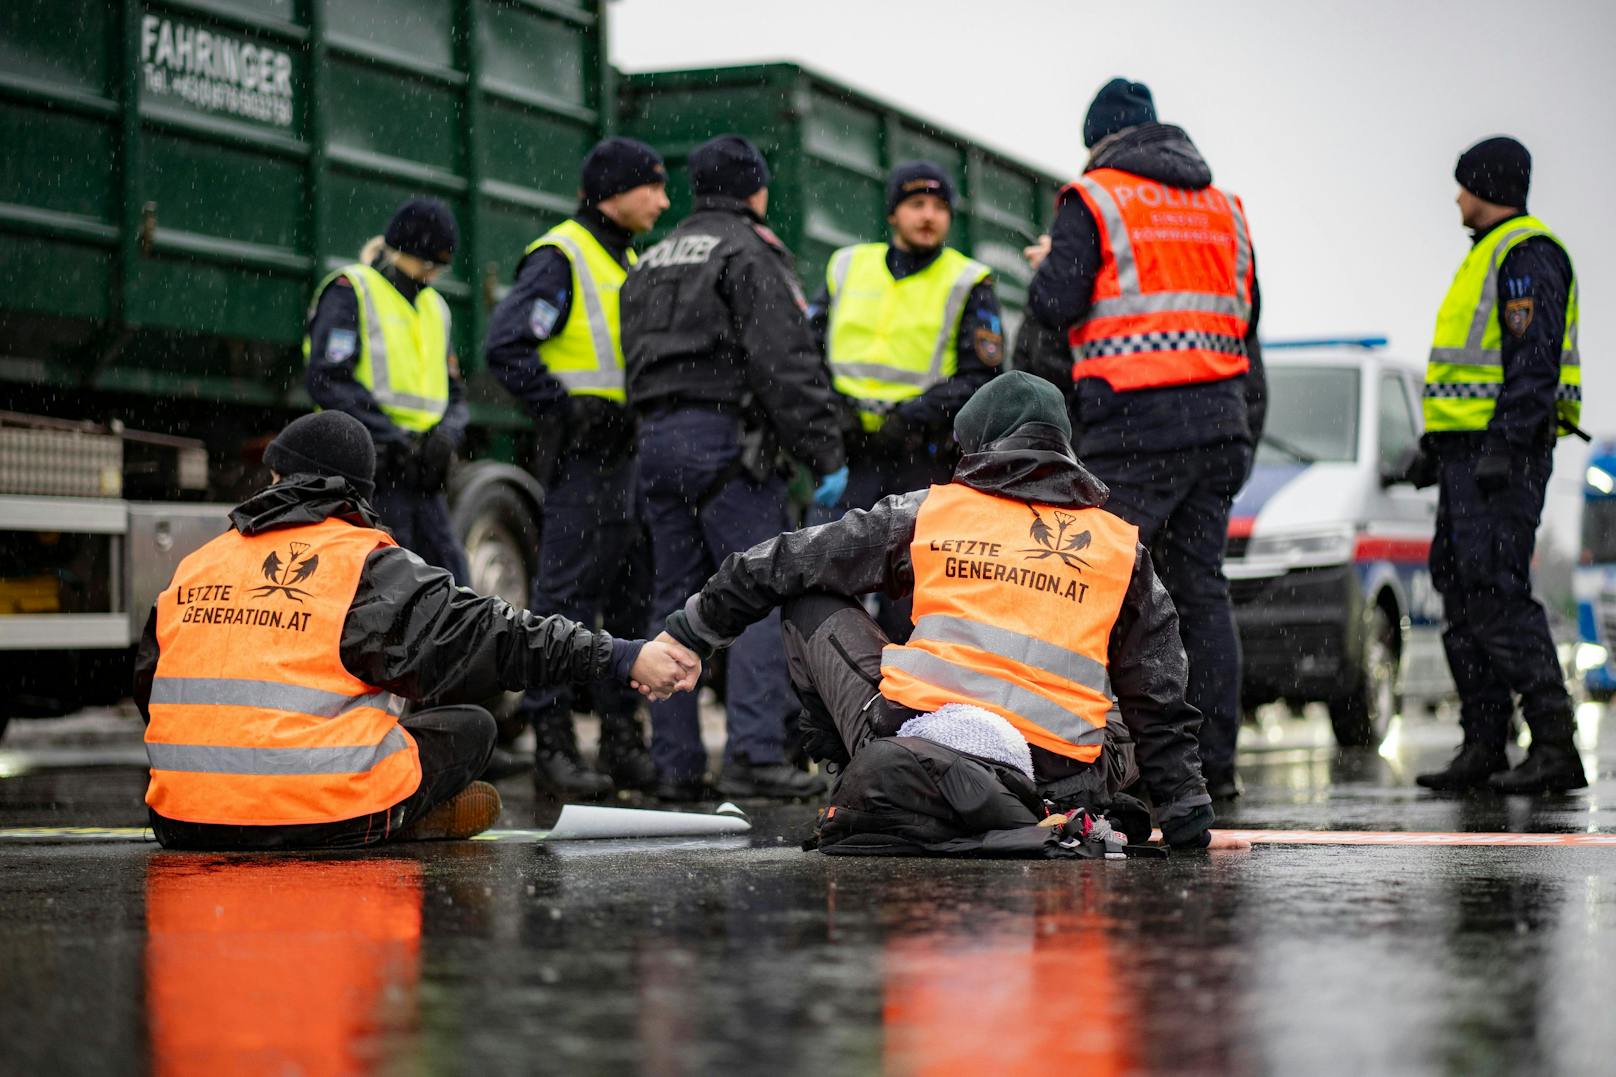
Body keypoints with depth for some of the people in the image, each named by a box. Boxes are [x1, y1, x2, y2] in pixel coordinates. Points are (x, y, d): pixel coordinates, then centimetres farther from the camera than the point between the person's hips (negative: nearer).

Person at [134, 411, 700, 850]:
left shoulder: (192, 568, 12)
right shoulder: (371, 567, -2)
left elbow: (148, 688, 19)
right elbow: (485, 635, -6)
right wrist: (623, 656, -4)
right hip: (319, 820, -5)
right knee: (470, 724, 13)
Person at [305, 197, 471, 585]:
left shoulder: (434, 307, 22)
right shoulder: (350, 291, -2)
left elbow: (452, 393, 23)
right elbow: (328, 382, -13)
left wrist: (447, 433, 0)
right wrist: (392, 436, -17)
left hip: (420, 474, 7)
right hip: (370, 469, -7)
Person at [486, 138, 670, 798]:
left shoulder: (630, 264, 20)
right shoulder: (561, 256, -8)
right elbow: (506, 345, -17)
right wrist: (563, 411, -17)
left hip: (631, 453, 9)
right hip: (582, 454, -9)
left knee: (633, 601, 10)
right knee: (567, 598, -8)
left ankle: (624, 743, 16)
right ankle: (554, 747, -6)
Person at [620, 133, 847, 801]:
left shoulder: (650, 264, 22)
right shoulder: (749, 253, -4)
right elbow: (787, 364, -13)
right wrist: (825, 455, -13)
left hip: (656, 439, 8)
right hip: (727, 440, -8)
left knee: (675, 604, 8)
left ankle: (675, 764, 6)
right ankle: (754, 752, -18)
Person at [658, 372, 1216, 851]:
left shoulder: (929, 511, 12)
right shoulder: (1124, 547, 14)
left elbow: (783, 565, 18)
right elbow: (1159, 701, 16)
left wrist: (687, 630, 30)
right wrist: (1186, 810, 25)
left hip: (906, 742, -2)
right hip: (1059, 780, 2)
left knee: (812, 604, 22)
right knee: (1136, 737, 35)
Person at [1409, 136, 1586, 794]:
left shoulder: (1526, 253, -11)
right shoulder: (1491, 254, 21)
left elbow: (1535, 360, -20)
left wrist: (1503, 447, -26)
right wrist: (1435, 445, 25)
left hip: (1504, 450, -11)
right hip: (1472, 453, 11)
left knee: (1497, 593, -16)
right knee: (1461, 592, 10)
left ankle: (1555, 746, -17)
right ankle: (1483, 747, 13)